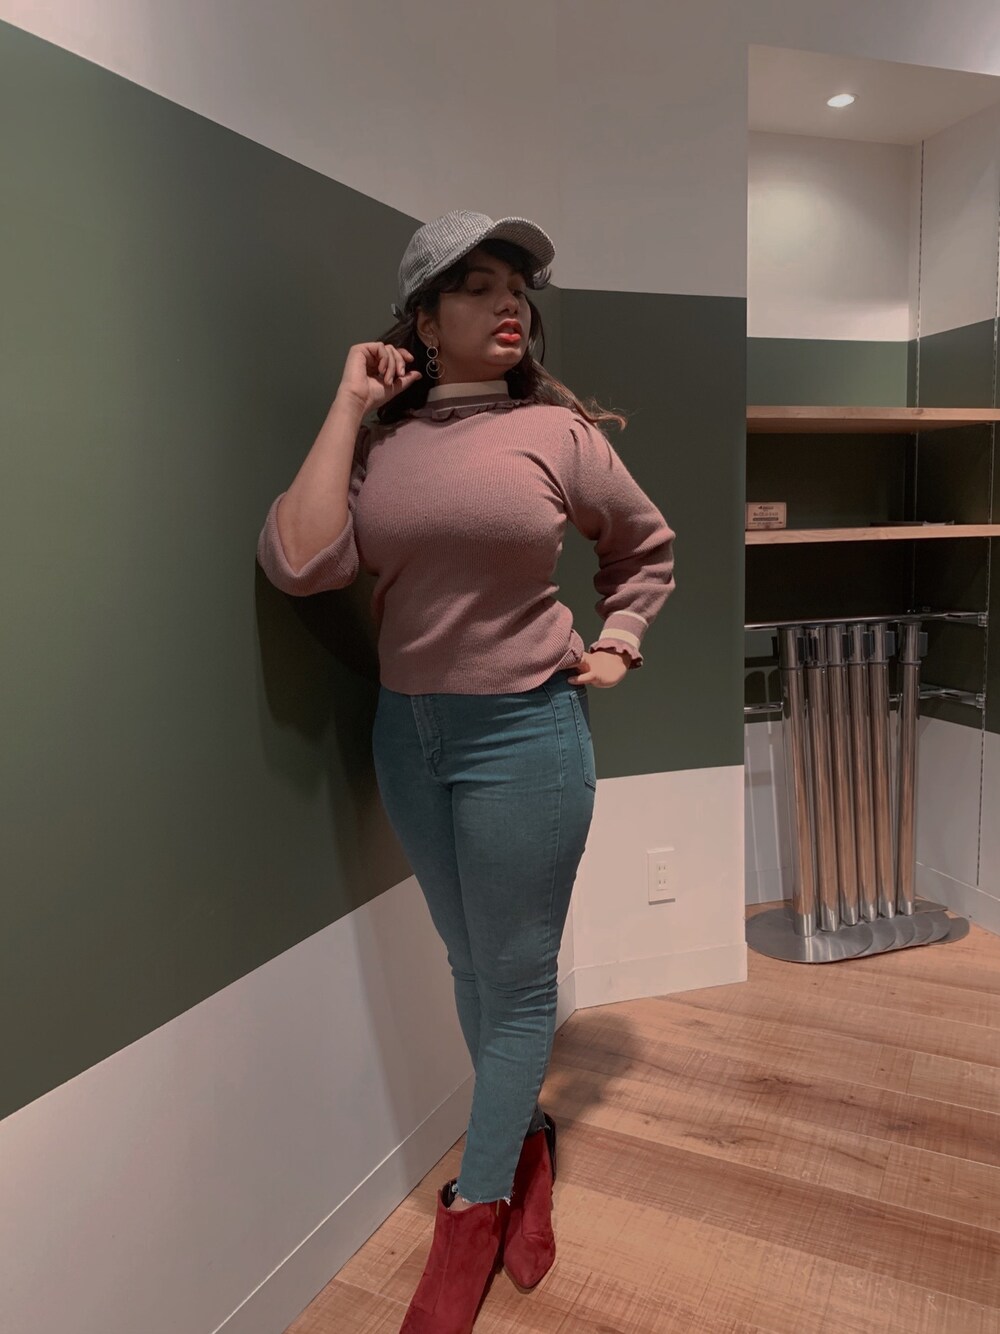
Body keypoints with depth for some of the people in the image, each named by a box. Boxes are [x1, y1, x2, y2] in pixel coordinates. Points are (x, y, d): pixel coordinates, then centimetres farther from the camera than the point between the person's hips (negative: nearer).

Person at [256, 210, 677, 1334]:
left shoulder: (557, 432, -4)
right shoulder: (377, 440, 0)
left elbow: (649, 548, 12)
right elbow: (298, 564, -17)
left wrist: (615, 646, 0)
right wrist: (348, 405, -10)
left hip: (525, 732, -3)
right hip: (406, 731, 3)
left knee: (517, 980, 9)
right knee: (469, 965, 19)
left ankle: (473, 1216, 31)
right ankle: (526, 1145, 44)